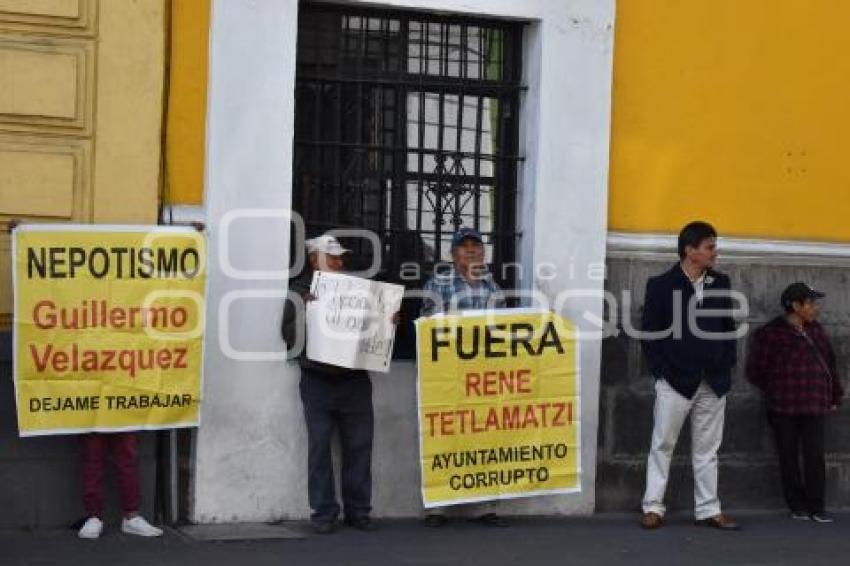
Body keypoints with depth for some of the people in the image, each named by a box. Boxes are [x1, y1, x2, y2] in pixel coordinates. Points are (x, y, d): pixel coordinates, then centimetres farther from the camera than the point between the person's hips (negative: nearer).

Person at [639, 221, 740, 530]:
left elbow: (729, 327, 12)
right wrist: (661, 371, -8)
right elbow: (650, 333, -4)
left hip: (713, 382, 4)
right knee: (662, 444, 2)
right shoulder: (661, 285, -4)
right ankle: (653, 507, 8)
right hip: (675, 380, -4)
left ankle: (708, 510, 15)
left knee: (707, 448, 9)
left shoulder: (720, 283, 8)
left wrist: (727, 366, 6)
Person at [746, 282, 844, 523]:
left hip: (814, 407, 3)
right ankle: (797, 506, 12)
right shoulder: (770, 334, -3)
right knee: (789, 458, 3)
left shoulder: (815, 331, 13)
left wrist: (835, 396, 16)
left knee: (815, 456, -3)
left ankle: (816, 507, 2)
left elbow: (829, 364, 19)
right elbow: (755, 371, 2)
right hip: (783, 408, -3)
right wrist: (775, 390, 6)